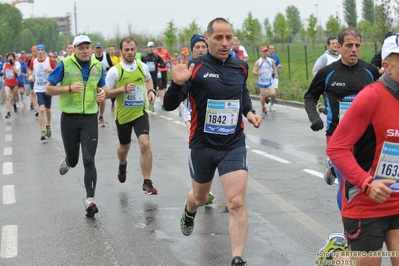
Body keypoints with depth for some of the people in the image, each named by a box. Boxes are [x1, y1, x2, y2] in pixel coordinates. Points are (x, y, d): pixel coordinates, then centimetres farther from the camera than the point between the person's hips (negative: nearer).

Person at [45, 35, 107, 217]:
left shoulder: (97, 65, 3)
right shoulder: (64, 64, -8)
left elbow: (102, 86, 19)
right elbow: (48, 89, -5)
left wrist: (103, 92, -5)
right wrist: (69, 88, -20)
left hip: (90, 118, 1)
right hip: (69, 118, -1)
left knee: (89, 160, -7)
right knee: (73, 159, 11)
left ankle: (90, 200, -4)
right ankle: (67, 162, 50)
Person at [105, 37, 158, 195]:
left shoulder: (142, 66, -1)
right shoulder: (114, 71, -10)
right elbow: (105, 93, -8)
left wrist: (151, 90, 2)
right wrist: (123, 89, -21)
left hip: (140, 112, 0)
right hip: (122, 115, 0)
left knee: (145, 144, -18)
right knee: (124, 147, 18)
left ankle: (147, 183, -10)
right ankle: (122, 165, 55)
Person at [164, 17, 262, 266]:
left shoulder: (241, 67, -1)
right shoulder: (195, 67, -14)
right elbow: (170, 105, -16)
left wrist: (249, 112, 3)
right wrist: (178, 83, -35)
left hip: (234, 145, 1)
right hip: (202, 145, -1)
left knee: (237, 203, -12)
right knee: (200, 198, 22)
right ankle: (189, 211, 59)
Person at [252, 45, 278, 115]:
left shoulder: (271, 60, 2)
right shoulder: (258, 62, -8)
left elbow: (274, 67, 19)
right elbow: (253, 71, -9)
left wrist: (276, 74, 2)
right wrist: (257, 73, -31)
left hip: (269, 81, 2)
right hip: (261, 82, -2)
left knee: (273, 94, -16)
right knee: (263, 96, 2)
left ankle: (267, 95, 20)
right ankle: (263, 107, 28)